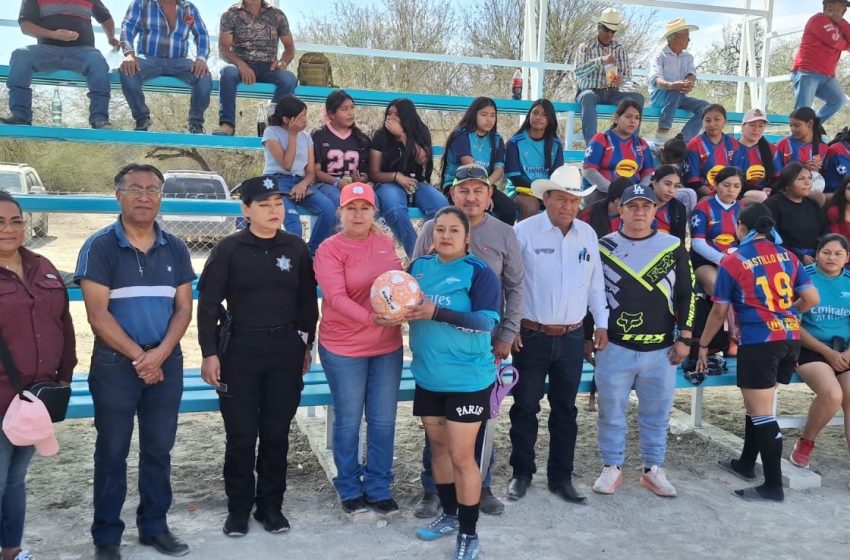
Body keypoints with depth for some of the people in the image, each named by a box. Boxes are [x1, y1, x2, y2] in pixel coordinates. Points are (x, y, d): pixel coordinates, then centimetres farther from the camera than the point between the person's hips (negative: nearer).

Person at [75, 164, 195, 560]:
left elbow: (183, 308, 4)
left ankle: (154, 526, 24)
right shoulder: (99, 247, -6)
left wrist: (160, 353, -11)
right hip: (115, 364, -3)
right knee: (112, 452, 5)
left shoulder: (175, 248, 6)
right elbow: (98, 314, -10)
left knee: (159, 449, 11)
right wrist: (138, 356, -12)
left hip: (167, 363, 4)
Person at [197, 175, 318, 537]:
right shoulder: (229, 250, -4)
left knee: (277, 433, 8)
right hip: (239, 348, -2)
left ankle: (271, 505, 22)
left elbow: (307, 302, 10)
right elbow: (208, 304, -2)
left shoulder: (297, 249, 4)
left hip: (285, 349, 2)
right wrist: (209, 353, -6)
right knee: (241, 434, 4)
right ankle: (238, 508, 19)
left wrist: (306, 345, 10)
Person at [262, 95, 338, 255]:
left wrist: (303, 184, -14)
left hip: (300, 182, 5)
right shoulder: (272, 132, 2)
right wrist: (293, 135, -4)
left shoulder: (306, 137, 17)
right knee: (292, 221, -35)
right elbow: (286, 165, -8)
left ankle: (312, 252, -11)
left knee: (329, 208, -24)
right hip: (276, 182, -4)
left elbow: (311, 172, 10)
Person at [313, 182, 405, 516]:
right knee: (348, 422, 8)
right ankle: (350, 490, 26)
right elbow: (337, 297, -22)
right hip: (344, 348, -4)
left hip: (388, 345, 4)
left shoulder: (386, 243, 5)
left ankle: (379, 489, 25)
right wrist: (371, 318, -35)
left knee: (383, 421, 10)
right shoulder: (329, 250, -10)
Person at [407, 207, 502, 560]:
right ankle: (449, 515, 36)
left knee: (461, 456, -2)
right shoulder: (419, 266, 5)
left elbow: (486, 321, -21)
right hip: (428, 375, 6)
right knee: (438, 447, 17)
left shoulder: (478, 272, -11)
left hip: (467, 377, -5)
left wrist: (436, 312, -29)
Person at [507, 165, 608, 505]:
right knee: (525, 408, 7)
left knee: (565, 410, 12)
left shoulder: (588, 234, 6)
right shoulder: (524, 231, -8)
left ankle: (560, 477, 24)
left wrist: (601, 322, 11)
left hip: (572, 338, 4)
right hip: (531, 336, -4)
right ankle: (521, 474, 23)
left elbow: (595, 282, 13)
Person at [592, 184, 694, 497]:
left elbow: (686, 295, 7)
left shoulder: (673, 248, 4)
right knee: (611, 412, 7)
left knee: (656, 414, 10)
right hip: (613, 348, -1)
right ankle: (612, 468, 21)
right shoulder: (603, 247, 1)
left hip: (661, 350, 1)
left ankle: (653, 470, 24)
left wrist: (684, 338, 2)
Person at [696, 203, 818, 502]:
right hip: (791, 338, 6)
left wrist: (703, 345, 9)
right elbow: (811, 299, 6)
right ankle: (746, 464, 34)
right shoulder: (788, 257, 9)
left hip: (759, 341, -6)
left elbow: (719, 311, -3)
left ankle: (773, 485, 5)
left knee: (762, 414, 0)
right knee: (757, 406, 20)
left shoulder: (733, 261, -5)